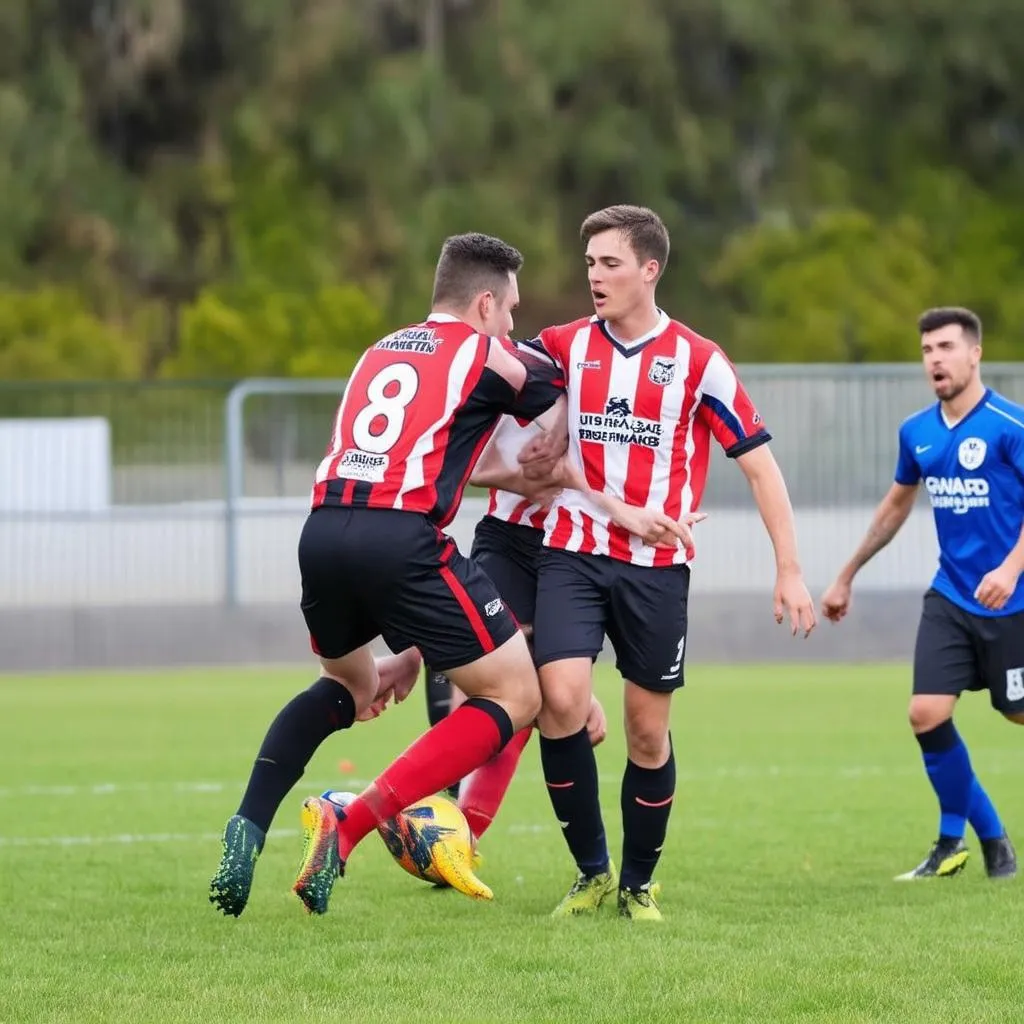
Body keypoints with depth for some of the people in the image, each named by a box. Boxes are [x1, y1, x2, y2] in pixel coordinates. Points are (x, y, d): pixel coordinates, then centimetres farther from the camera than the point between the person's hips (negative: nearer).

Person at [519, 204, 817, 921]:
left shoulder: (698, 361, -3)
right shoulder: (566, 346, 4)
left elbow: (759, 464, -1)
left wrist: (790, 571, -5)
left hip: (657, 566, -1)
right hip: (574, 555, 1)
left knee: (649, 730, 3)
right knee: (561, 700, -17)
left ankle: (638, 883, 21)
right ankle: (592, 870, -1)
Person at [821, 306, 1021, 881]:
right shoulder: (917, 433, 7)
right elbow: (897, 504, 23)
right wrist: (848, 576, 28)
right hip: (950, 597, 5)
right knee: (928, 714, -8)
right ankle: (956, 843, 6)